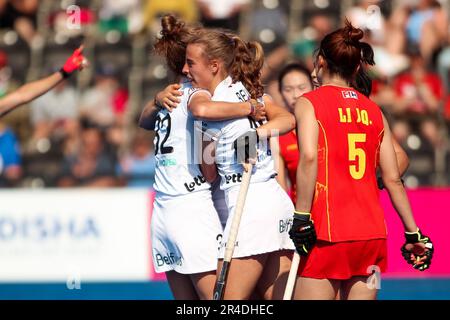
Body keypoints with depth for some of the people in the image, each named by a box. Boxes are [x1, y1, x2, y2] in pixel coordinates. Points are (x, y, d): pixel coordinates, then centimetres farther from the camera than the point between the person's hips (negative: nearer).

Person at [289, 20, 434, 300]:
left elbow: (309, 158, -17)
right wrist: (414, 233, 16)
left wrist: (302, 217, -16)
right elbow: (393, 178, 11)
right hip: (373, 233, 5)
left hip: (328, 234, -5)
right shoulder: (374, 111, 13)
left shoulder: (308, 103, 0)